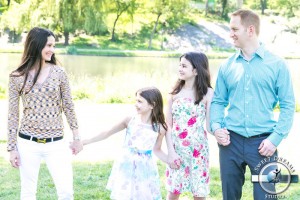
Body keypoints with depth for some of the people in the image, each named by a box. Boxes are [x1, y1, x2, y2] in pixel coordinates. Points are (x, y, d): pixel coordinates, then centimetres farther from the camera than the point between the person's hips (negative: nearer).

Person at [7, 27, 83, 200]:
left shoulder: (59, 73, -2)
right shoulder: (17, 77, -4)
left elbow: (68, 107, 6)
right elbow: (13, 114, 1)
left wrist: (77, 137, 8)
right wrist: (12, 148, 0)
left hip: (56, 143, 1)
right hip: (28, 143, 0)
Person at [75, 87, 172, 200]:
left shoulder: (159, 128, -6)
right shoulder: (130, 120, -6)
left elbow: (157, 150, 9)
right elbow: (107, 133, 2)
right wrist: (84, 142, 1)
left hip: (144, 171, 0)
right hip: (126, 168, 0)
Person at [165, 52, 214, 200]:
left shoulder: (207, 93, -5)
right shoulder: (175, 92, 3)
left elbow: (209, 124, -6)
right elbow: (168, 124, 3)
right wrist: (171, 150, -6)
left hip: (197, 148, -2)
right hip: (177, 148, 3)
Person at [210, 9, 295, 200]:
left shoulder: (277, 64, -1)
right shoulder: (227, 66, 8)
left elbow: (288, 105, -2)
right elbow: (218, 101, 13)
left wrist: (275, 138, -11)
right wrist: (216, 127, -6)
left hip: (263, 143, -3)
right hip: (230, 141, 3)